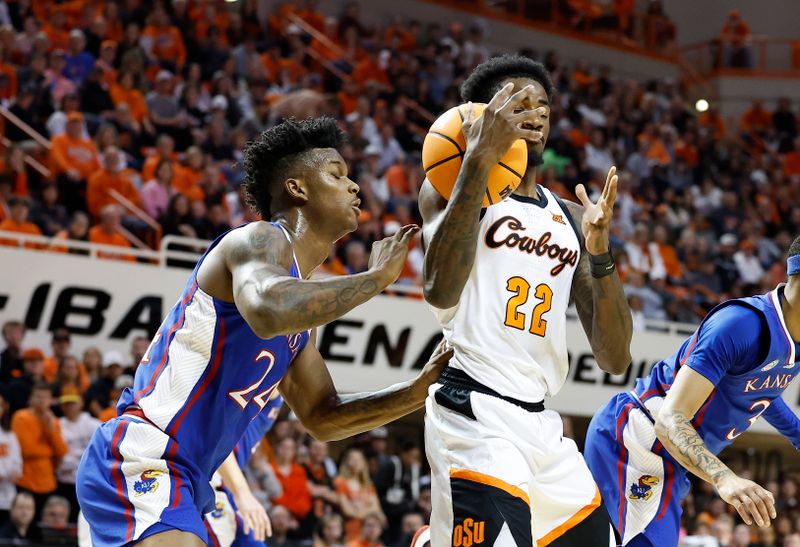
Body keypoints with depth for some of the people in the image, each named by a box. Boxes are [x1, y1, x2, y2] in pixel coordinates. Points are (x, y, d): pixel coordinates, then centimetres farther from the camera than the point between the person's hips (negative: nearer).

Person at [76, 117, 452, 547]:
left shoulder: (302, 306, 20)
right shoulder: (260, 240, -9)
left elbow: (323, 418, 27)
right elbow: (268, 312, -33)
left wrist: (419, 390, 14)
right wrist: (376, 277, -21)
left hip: (184, 482, 11)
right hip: (139, 462, -11)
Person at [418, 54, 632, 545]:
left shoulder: (571, 218, 18)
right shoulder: (454, 185, 3)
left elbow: (615, 359, 11)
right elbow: (441, 291, -19)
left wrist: (599, 248, -3)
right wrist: (479, 159, -21)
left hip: (542, 424, 7)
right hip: (474, 412, -7)